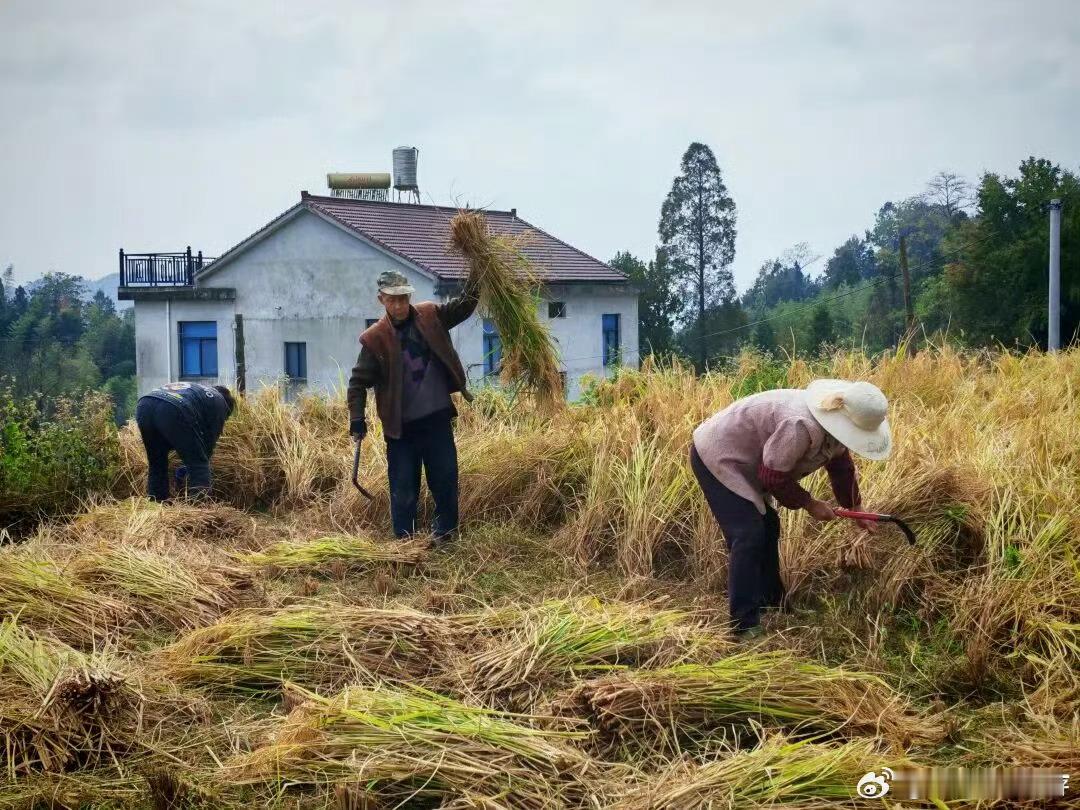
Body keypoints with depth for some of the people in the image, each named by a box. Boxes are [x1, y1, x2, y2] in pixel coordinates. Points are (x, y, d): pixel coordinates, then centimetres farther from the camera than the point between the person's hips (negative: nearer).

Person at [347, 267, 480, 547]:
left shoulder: (430, 316, 1)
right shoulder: (375, 338, -6)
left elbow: (465, 304, 1)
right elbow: (358, 381, -2)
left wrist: (476, 273, -15)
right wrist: (357, 420, -10)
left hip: (437, 419, 2)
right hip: (401, 426, -2)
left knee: (445, 481, 8)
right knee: (403, 489, 5)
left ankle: (445, 534, 23)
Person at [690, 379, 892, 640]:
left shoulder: (835, 424, -4)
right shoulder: (801, 426, -35)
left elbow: (841, 466, 15)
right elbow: (773, 477, -25)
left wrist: (855, 509, 21)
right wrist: (809, 503, -12)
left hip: (739, 458, 10)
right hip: (715, 458, -10)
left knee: (768, 526, 17)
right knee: (748, 535, -15)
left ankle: (772, 600, 33)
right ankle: (745, 625, -11)